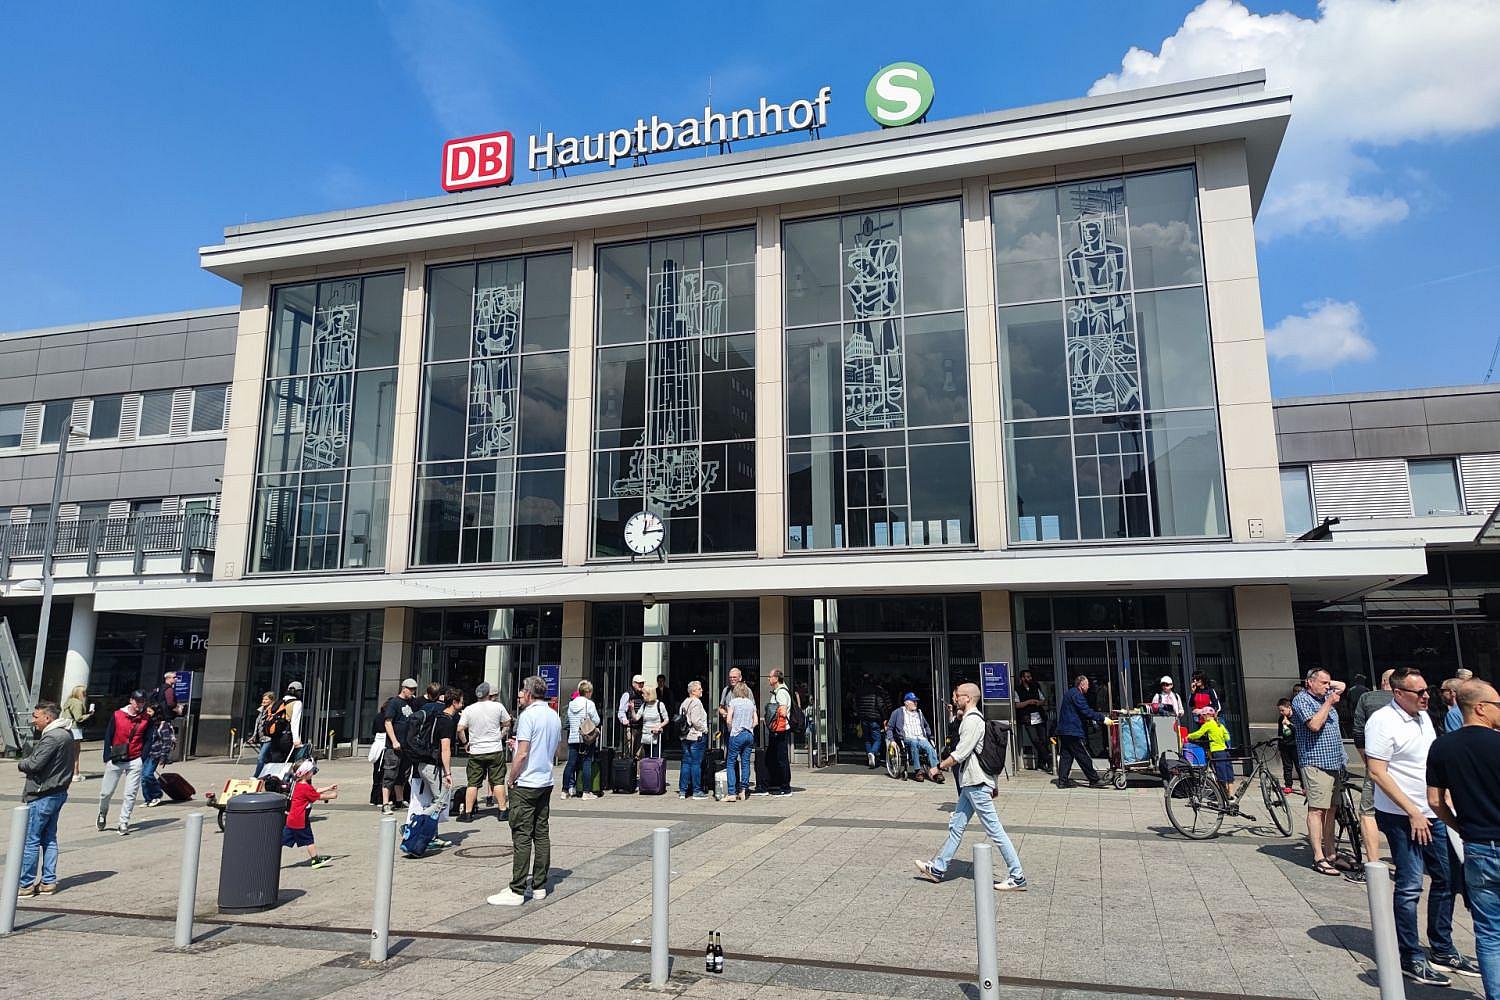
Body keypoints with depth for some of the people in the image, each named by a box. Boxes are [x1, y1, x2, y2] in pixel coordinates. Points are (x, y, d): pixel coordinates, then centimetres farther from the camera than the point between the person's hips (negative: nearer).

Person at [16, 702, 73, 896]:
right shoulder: (66, 733, 12)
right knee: (49, 838, 14)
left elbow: (34, 764, -22)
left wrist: (21, 764, -2)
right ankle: (48, 881, 19)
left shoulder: (52, 738, -20)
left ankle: (26, 885, 6)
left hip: (43, 796, -10)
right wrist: (28, 761, 2)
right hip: (58, 792, 10)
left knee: (30, 840, 0)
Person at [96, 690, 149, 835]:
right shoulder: (117, 715, -2)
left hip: (135, 762, 0)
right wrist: (107, 758, -1)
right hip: (115, 760, 0)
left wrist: (142, 759, -3)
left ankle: (124, 823, 6)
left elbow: (147, 740, 5)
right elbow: (108, 736, 3)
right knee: (106, 792, 8)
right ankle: (102, 815, 35)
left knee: (130, 794, -2)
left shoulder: (146, 719, 2)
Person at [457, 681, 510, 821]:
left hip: (476, 752, 1)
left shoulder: (468, 710, -2)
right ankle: (502, 811, 8)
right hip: (496, 750, -1)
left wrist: (465, 742, 10)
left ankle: (468, 813, 9)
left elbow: (460, 729, -5)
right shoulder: (498, 706, -4)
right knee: (498, 781, 6)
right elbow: (507, 723, 6)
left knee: (472, 783, 7)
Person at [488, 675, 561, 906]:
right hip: (546, 783, 8)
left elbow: (523, 753, -18)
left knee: (522, 837, -5)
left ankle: (517, 891, -3)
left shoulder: (528, 715, -14)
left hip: (525, 784, -8)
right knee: (542, 835, 11)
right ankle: (540, 886, 16)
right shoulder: (555, 716, 11)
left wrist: (511, 779, -6)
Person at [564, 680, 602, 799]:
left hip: (572, 738, 5)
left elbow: (569, 721, 13)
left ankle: (565, 790, 11)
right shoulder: (589, 703, -8)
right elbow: (596, 721, -6)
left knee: (571, 763, 8)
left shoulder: (571, 704, 8)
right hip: (587, 738, -5)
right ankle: (586, 791, 1)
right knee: (587, 764, 0)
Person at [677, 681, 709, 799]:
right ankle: (696, 791, 1)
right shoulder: (696, 702, -13)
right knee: (696, 764, -3)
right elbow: (696, 721, -20)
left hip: (685, 737, 8)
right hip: (697, 736, -8)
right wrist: (704, 730, -7)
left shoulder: (684, 702, 14)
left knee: (685, 763, 10)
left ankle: (682, 790, 11)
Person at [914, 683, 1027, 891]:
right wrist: (993, 785, 23)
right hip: (971, 784, 11)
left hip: (976, 785, -11)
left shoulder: (972, 721, -17)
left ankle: (1017, 878, 2)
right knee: (956, 826, 15)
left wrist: (940, 766, -6)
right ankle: (938, 869, 23)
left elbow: (960, 754, -21)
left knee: (995, 830, -5)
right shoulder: (975, 718, 16)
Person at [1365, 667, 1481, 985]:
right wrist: (1413, 812, -19)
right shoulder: (1382, 721, -17)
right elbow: (1377, 773, -20)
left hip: (1431, 814, 8)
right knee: (1410, 887, -4)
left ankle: (1443, 950, 29)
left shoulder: (1423, 716, 9)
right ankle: (1411, 959, 7)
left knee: (1446, 878, 14)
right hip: (1402, 817, -8)